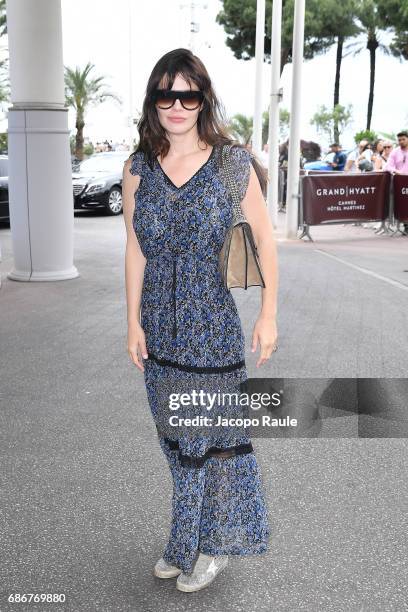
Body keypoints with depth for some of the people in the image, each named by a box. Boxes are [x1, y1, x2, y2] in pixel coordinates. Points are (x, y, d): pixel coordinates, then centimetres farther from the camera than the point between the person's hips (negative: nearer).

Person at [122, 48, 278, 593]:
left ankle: (211, 543, 30)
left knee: (211, 434, 7)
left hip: (214, 327, -3)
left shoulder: (233, 164, -7)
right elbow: (135, 249, 4)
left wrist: (269, 315, -4)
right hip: (161, 328, 4)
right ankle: (190, 542, 35)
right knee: (177, 437, 15)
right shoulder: (138, 169, 1)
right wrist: (134, 322, 3)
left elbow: (265, 241, -2)